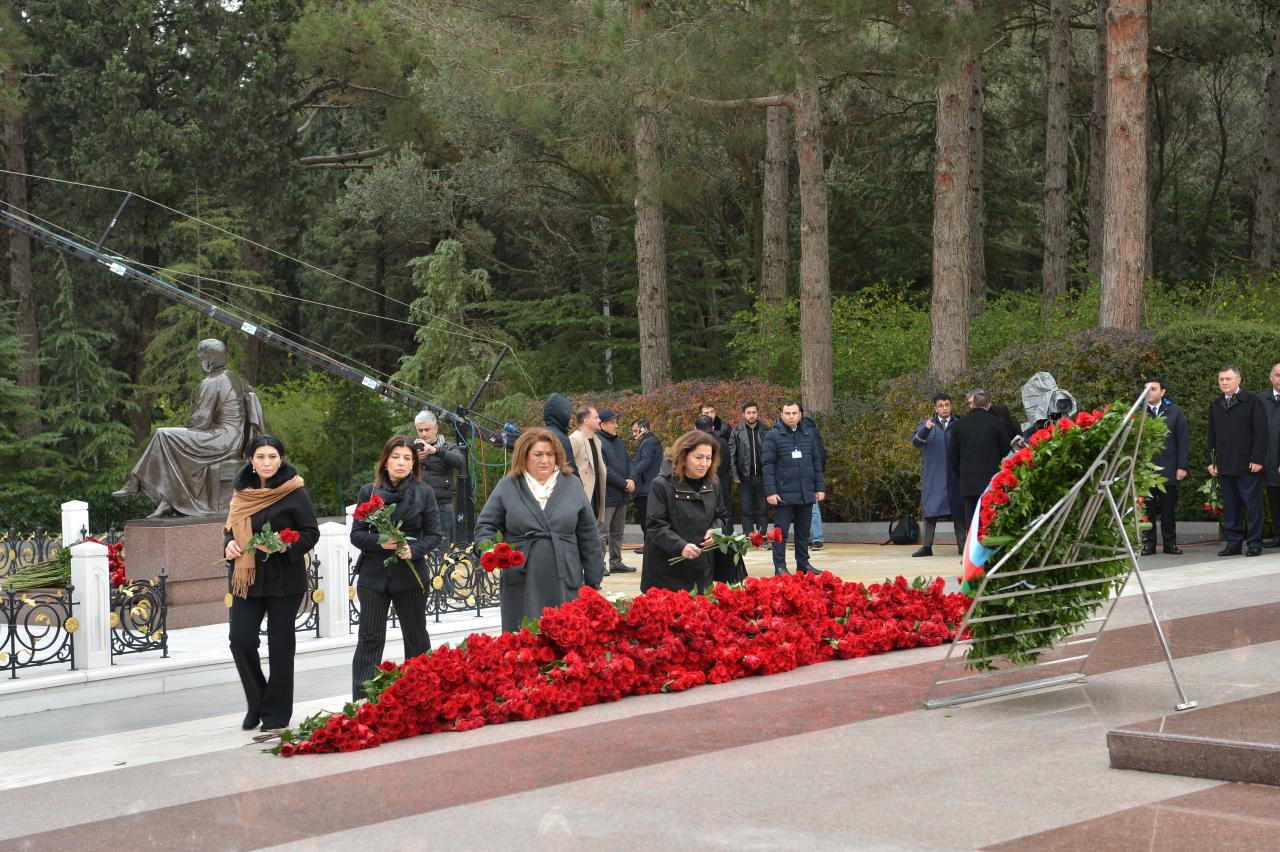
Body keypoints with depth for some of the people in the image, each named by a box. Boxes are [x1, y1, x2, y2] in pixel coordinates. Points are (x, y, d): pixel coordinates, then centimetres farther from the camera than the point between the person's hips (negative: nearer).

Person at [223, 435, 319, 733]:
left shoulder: (293, 493, -6)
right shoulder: (242, 492, 9)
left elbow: (311, 533, -6)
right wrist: (229, 544, -2)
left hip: (284, 577, -4)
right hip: (247, 576, 4)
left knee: (280, 643, 3)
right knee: (241, 639, -4)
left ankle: (276, 712, 14)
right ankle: (257, 703, 15)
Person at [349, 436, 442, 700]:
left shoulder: (424, 493, 1)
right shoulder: (368, 492, 3)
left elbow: (434, 535, 1)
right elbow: (356, 534, 2)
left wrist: (414, 549, -18)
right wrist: (379, 541, -18)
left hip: (410, 576, 0)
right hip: (374, 575, 0)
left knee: (416, 638, 12)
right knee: (370, 639, -3)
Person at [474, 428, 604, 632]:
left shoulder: (571, 485, 9)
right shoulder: (507, 487, 5)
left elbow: (588, 536, 10)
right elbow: (485, 525, 8)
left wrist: (593, 581, 9)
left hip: (565, 584, 1)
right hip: (522, 585, -1)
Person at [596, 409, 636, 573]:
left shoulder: (620, 443, 16)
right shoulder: (598, 443, -12)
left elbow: (628, 463, 16)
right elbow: (604, 471, -18)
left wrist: (631, 480, -5)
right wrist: (624, 483, -15)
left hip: (621, 495, 9)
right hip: (606, 496, -9)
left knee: (617, 532, 14)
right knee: (603, 532, -7)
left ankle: (616, 562, 21)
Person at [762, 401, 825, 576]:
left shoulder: (809, 434, 8)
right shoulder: (773, 435, -5)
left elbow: (816, 461, 12)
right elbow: (768, 465, -7)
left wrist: (819, 487, 8)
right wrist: (770, 491, -13)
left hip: (806, 494, 4)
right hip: (784, 494, -4)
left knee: (804, 531, 12)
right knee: (781, 531, 0)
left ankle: (803, 563, 21)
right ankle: (780, 566, 5)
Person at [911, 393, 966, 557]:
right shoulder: (926, 424, 6)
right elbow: (916, 442, -9)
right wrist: (925, 429, -27)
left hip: (955, 474, 0)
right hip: (933, 475, 0)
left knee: (958, 509, 3)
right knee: (930, 509, 0)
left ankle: (962, 545, 8)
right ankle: (927, 546, 3)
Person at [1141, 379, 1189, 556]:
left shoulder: (1174, 412, 8)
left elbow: (1182, 440, 6)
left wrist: (1182, 466, -1)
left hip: (1168, 469, 1)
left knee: (1169, 509, 5)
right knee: (1147, 509, 1)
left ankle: (1170, 543, 13)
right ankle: (1148, 543, 8)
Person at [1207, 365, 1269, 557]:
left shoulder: (1252, 402, -1)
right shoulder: (1215, 406, 16)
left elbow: (1261, 432, -5)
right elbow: (1212, 436, 18)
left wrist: (1257, 459, -13)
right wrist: (1211, 461, 10)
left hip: (1247, 464, -5)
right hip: (1224, 466, 5)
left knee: (1252, 505, -2)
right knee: (1230, 506, 5)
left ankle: (1255, 543, 3)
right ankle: (1233, 543, 9)